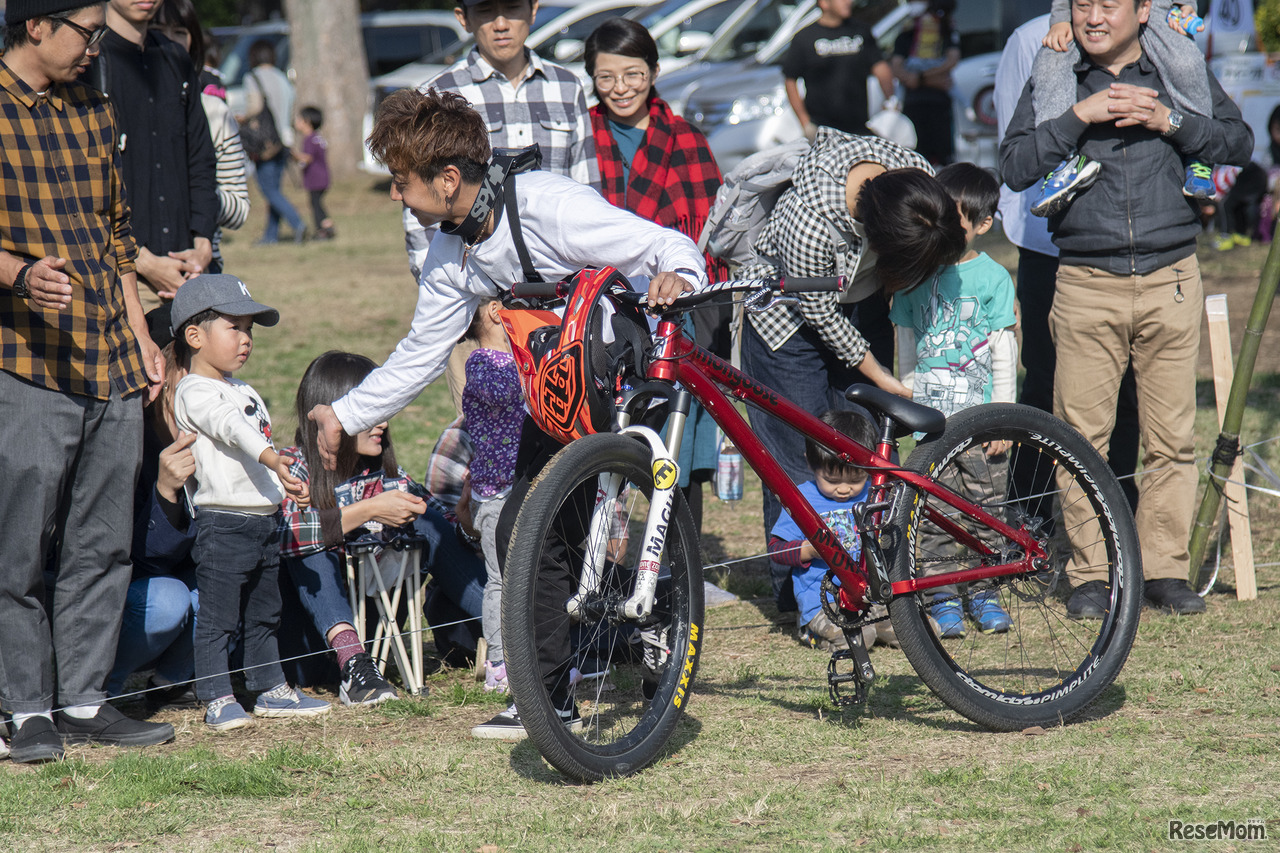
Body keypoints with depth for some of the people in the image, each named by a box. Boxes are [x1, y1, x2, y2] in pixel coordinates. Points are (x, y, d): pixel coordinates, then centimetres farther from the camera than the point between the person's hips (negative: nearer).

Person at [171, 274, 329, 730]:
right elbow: (231, 427, -28)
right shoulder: (195, 392, -12)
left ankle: (270, 689, 25)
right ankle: (217, 700, -3)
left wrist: (292, 485, 24)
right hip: (222, 523, -9)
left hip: (264, 520, 9)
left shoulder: (246, 391, 20)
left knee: (263, 614, 17)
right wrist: (269, 457, -42)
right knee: (217, 617, -6)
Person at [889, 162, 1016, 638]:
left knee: (984, 505, 3)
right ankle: (941, 595, 6)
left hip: (979, 413, -2)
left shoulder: (992, 278, -1)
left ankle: (984, 590, 14)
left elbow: (1004, 355, -1)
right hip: (930, 415, 2)